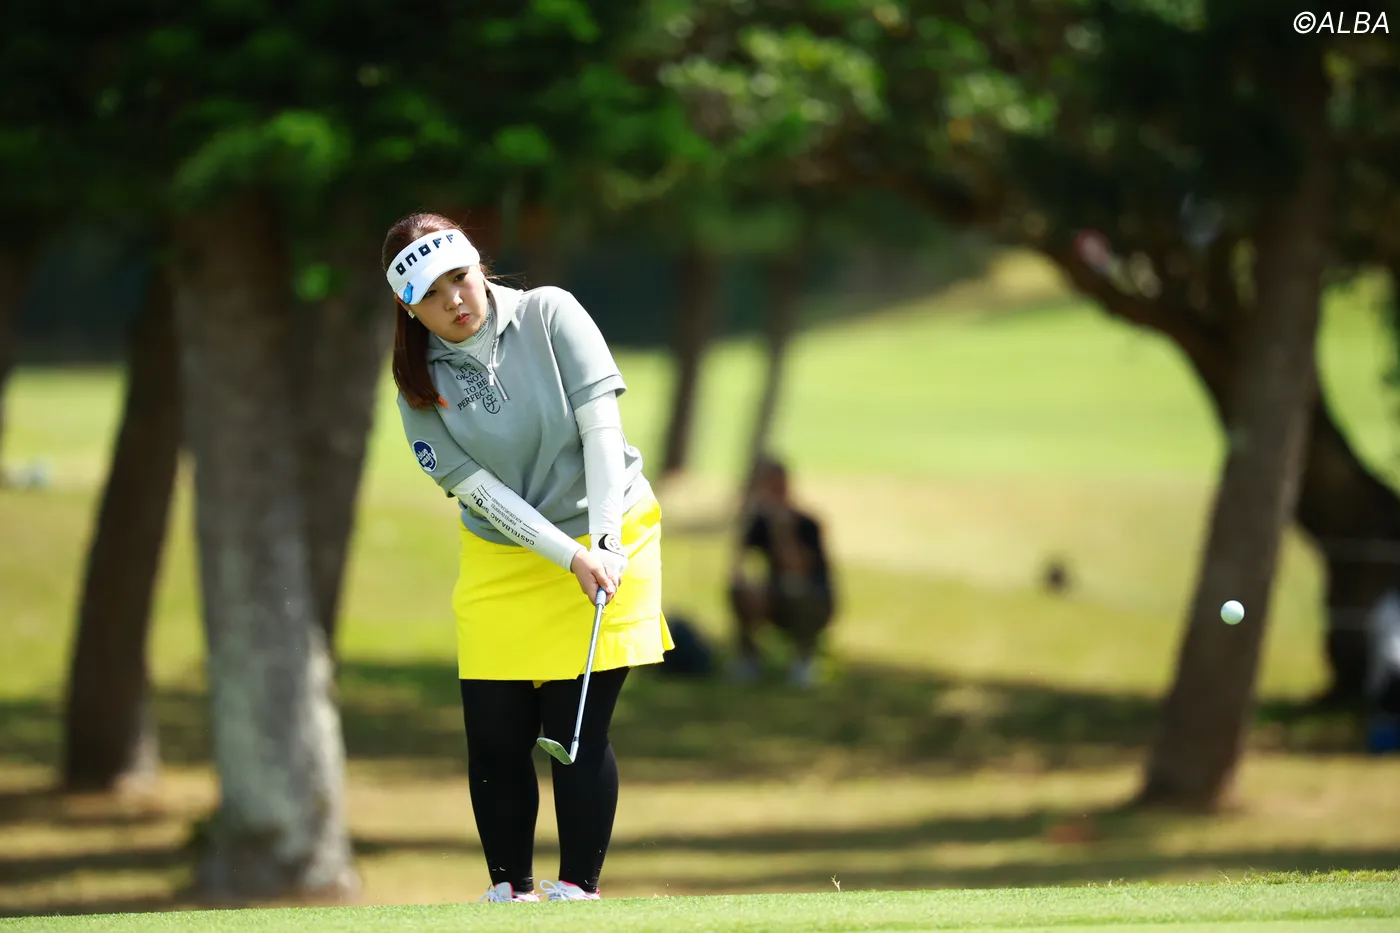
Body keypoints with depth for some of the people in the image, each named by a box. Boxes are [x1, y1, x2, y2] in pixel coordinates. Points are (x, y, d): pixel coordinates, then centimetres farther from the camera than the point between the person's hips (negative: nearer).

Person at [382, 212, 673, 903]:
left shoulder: (549, 315, -9)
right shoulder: (420, 386, -5)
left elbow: (601, 424, -13)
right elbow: (481, 491, -10)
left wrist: (605, 544, -21)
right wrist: (570, 559, -19)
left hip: (608, 539, -2)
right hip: (502, 560, 2)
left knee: (577, 734, -9)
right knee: (494, 737, -3)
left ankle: (577, 891, -1)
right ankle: (510, 893, 10)